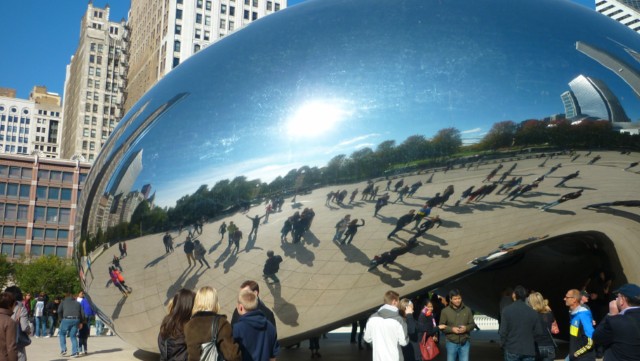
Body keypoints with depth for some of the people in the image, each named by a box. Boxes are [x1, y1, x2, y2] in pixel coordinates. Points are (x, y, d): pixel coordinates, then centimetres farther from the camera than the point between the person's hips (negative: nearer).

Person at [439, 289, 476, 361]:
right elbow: (441, 326, -1)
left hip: (465, 343, 1)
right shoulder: (445, 311, -4)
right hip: (451, 343, -1)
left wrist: (466, 328, -14)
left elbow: (472, 324, 7)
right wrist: (452, 329, -17)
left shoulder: (467, 310, 1)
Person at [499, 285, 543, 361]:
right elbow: (539, 332, 1)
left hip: (512, 350, -2)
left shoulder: (507, 310, -8)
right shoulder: (532, 312, 0)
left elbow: (503, 331, -10)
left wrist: (503, 345, 6)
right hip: (529, 351, 2)